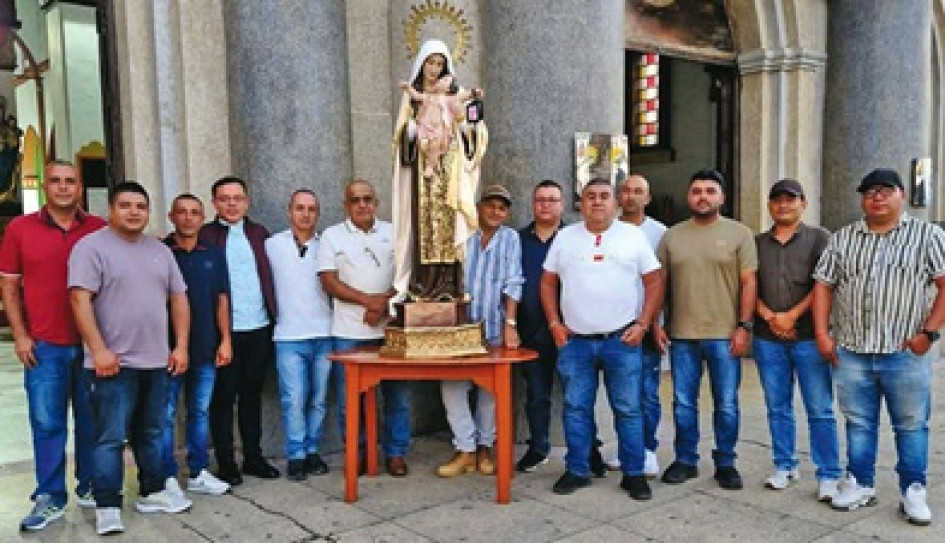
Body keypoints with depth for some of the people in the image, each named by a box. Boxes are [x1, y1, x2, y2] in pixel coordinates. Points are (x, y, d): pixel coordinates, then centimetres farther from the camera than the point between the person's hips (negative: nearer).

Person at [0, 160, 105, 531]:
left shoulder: (99, 229, 4)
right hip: (44, 346, -1)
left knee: (91, 421, 10)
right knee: (47, 424, 2)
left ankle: (91, 488, 23)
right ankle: (50, 499, 13)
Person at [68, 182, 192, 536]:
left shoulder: (160, 251, 13)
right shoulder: (92, 246, -6)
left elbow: (178, 298, 14)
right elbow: (80, 300, -13)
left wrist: (181, 346, 6)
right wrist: (99, 350, -19)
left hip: (156, 361, 6)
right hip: (113, 362, -6)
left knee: (152, 434, 15)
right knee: (111, 438, -2)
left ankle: (152, 493, 26)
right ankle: (107, 507, 6)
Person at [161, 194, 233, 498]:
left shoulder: (213, 255, 8)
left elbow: (222, 299, 10)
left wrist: (225, 340, 4)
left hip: (206, 348, 4)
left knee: (200, 412, 12)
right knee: (166, 414, 3)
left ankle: (198, 473, 21)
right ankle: (167, 477, 12)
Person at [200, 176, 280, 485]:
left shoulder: (259, 233, 12)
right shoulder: (204, 235, -2)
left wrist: (274, 319, 7)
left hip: (259, 329, 4)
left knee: (252, 394, 14)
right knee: (223, 397, 5)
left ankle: (253, 457, 24)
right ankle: (226, 464, 14)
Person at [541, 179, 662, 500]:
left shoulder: (633, 236, 3)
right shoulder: (565, 237, 7)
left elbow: (654, 281, 2)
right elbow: (548, 282, 11)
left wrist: (642, 325, -6)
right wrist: (554, 324, 2)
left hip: (622, 340, -1)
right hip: (574, 341, 2)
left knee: (628, 410, 4)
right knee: (576, 409, 8)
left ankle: (633, 474, 15)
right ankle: (577, 471, 20)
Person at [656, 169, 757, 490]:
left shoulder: (739, 234, 1)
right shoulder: (671, 236, 8)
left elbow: (748, 283, -2)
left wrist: (743, 326, -9)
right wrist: (655, 324, 3)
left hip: (725, 335, -2)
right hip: (681, 335, 2)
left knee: (726, 404, 6)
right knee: (683, 403, 10)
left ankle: (725, 463, 21)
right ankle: (685, 461, 23)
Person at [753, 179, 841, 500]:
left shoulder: (818, 238, 4)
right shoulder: (758, 243, 13)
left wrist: (791, 316, -12)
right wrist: (769, 317, -8)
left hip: (808, 336, -3)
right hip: (767, 338, 3)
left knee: (820, 410, -2)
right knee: (778, 408, 10)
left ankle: (829, 476, 5)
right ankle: (784, 466, 22)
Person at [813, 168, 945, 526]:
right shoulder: (842, 239, 9)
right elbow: (823, 285, 9)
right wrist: (822, 334, 0)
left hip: (906, 353, -2)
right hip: (850, 353, 3)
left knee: (911, 426, 7)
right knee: (858, 424, 12)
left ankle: (913, 493, 20)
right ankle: (860, 485, 24)